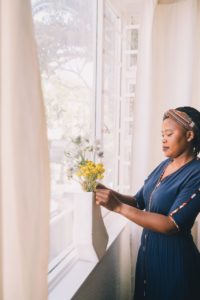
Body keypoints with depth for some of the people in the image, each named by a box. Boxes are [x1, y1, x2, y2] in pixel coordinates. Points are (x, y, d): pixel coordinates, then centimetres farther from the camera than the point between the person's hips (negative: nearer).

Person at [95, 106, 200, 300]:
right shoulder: (165, 165, 2)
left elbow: (172, 225, -27)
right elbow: (139, 201, 6)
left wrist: (118, 207, -29)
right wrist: (110, 193, -12)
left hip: (174, 257, -7)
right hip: (147, 250, 7)